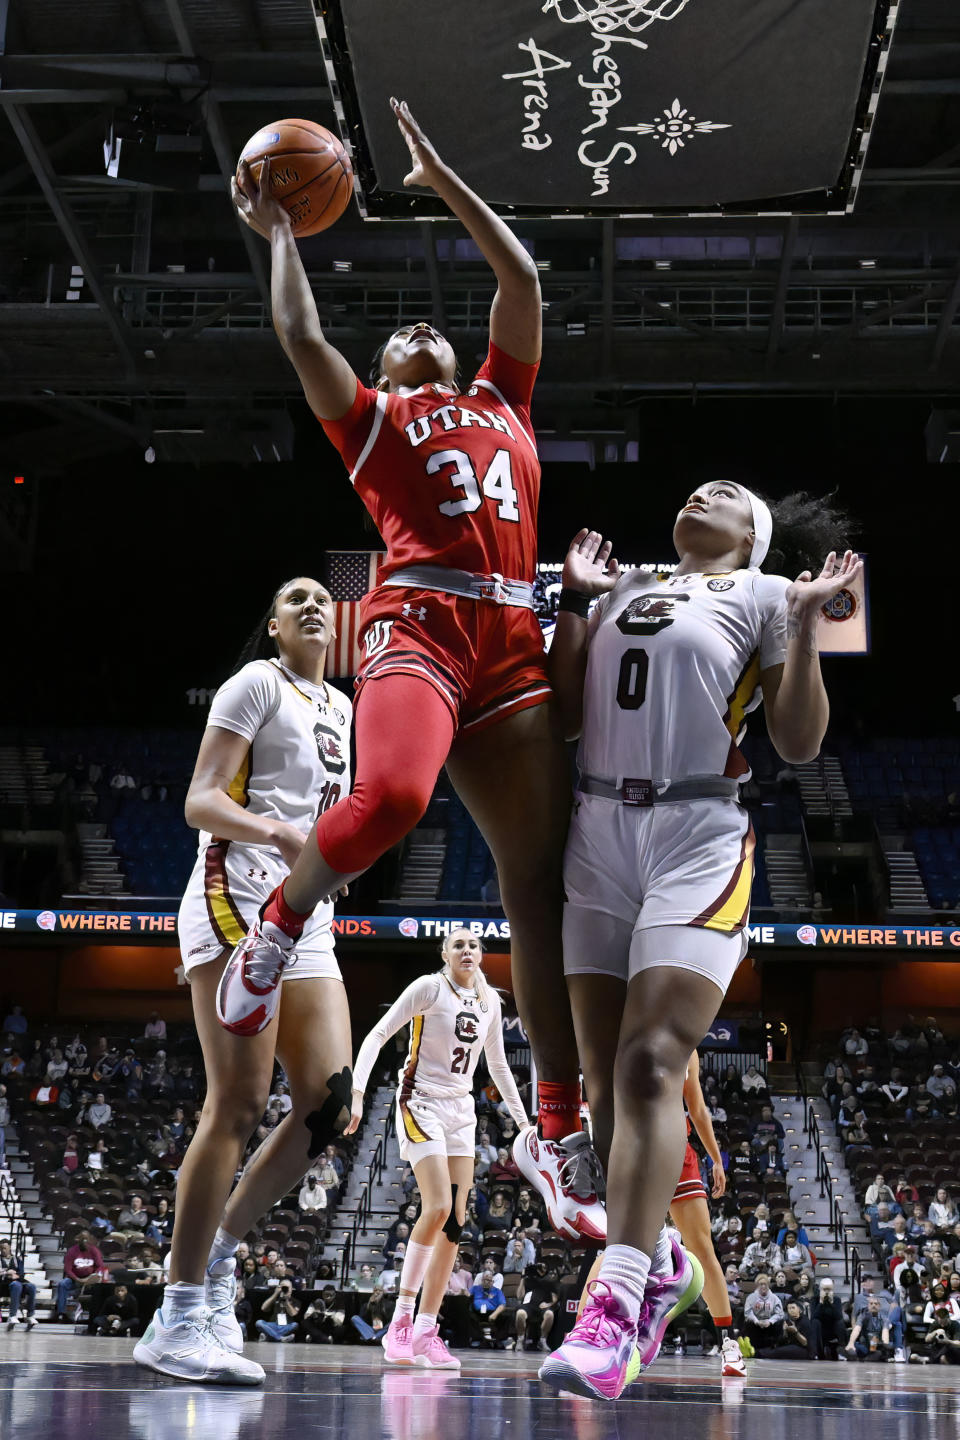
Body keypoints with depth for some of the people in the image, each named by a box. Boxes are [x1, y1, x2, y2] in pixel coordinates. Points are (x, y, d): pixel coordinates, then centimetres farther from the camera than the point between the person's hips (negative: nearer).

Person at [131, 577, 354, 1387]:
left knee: (329, 1105, -4)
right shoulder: (257, 683, 0)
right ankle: (179, 1318, -12)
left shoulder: (340, 708, 22)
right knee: (239, 1103, -15)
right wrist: (284, 834, -26)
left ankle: (217, 1255, 9)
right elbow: (200, 802, -10)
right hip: (238, 898, -8)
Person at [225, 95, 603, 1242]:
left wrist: (446, 181, 33)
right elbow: (299, 335, 13)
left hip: (514, 642, 4)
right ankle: (279, 925, -3)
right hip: (419, 621, -4)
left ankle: (556, 1133, 2)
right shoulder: (372, 417, 21)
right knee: (390, 793, -35)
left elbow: (524, 282, 30)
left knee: (540, 885, -2)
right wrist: (278, 234, 25)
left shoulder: (501, 401, 30)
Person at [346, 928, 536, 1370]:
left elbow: (498, 1065, 21)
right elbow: (377, 1035, -11)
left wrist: (523, 1120, 19)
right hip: (421, 1103, -6)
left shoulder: (489, 1001, 10)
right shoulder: (430, 987, -8)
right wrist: (356, 1092, -22)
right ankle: (401, 1321, -11)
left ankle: (426, 1332, 1)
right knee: (437, 1207, -21)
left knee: (456, 1220, -2)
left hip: (460, 1110, 6)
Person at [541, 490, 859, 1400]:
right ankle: (653, 1259, 23)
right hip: (598, 835, 5)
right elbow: (567, 716, 14)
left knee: (650, 1067, -18)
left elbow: (799, 743, 1)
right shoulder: (626, 590, 21)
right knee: (605, 1079, 5)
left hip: (697, 839, -5)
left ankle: (615, 1307, -22)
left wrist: (805, 620, -7)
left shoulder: (763, 595, 9)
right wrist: (574, 599, 14)